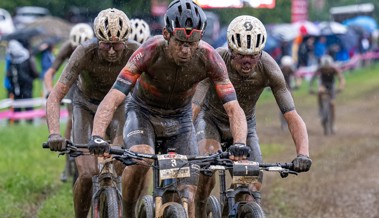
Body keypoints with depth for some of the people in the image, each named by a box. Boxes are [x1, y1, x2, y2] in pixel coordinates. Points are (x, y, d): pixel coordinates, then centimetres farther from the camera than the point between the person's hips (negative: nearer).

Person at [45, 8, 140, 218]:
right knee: (87, 174, -16)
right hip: (86, 105, -1)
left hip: (118, 105, 1)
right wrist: (54, 133, -52)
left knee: (121, 168, -21)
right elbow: (54, 97, -37)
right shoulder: (85, 53, -33)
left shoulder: (135, 53, -30)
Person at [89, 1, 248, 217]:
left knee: (187, 196, -8)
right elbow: (112, 99, -38)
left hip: (180, 118, 2)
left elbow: (233, 108, -28)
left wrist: (239, 144, -48)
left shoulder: (208, 58, -27)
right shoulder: (150, 52, -32)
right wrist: (97, 138, -54)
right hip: (143, 112, -2)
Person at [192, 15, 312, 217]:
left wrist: (303, 153, -47)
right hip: (211, 118, -2)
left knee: (253, 194, -12)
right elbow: (192, 109, -41)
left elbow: (293, 117, -30)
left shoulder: (268, 68, -29)